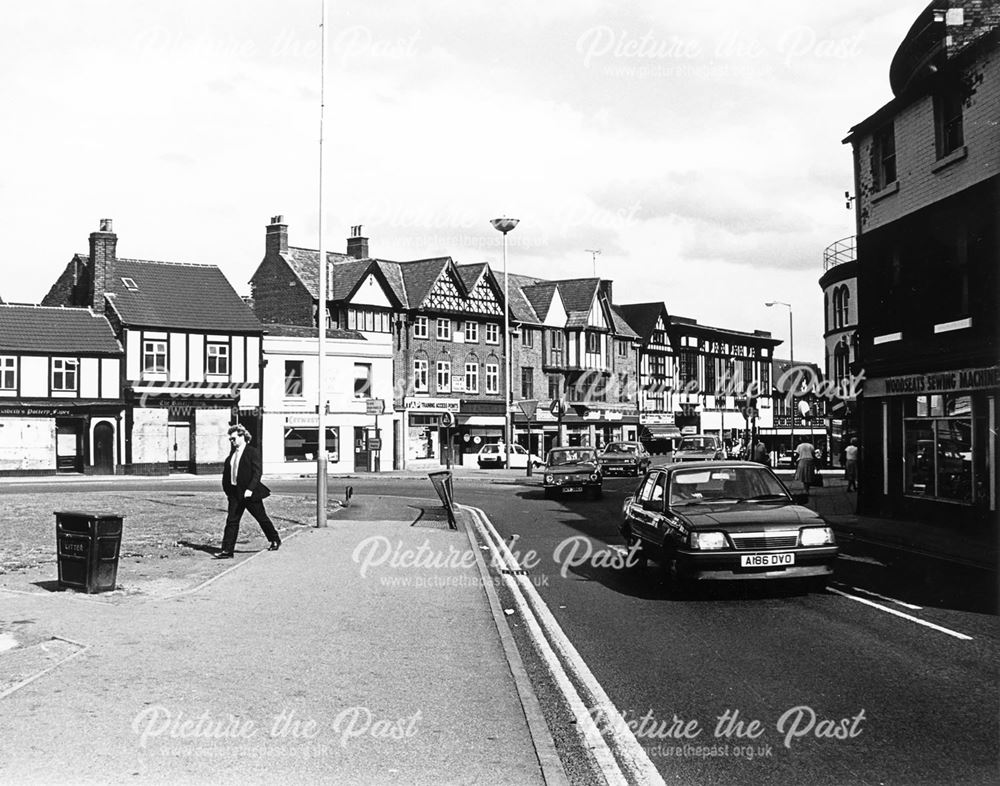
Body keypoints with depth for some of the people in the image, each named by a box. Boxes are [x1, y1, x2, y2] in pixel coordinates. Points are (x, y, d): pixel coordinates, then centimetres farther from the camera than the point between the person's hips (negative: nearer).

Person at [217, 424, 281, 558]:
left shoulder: (253, 452, -9)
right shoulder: (232, 454, 11)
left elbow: (257, 472, -16)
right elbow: (227, 474, 16)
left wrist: (250, 489, -24)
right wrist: (227, 490, 7)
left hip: (250, 493, -6)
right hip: (235, 493, 6)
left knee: (262, 518, 7)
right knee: (231, 521, -1)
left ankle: (275, 540, 28)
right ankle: (227, 550, -1)